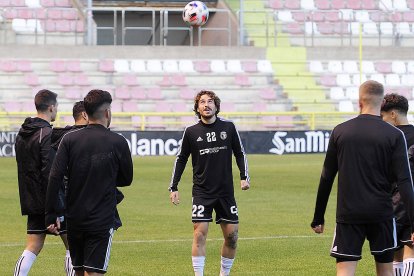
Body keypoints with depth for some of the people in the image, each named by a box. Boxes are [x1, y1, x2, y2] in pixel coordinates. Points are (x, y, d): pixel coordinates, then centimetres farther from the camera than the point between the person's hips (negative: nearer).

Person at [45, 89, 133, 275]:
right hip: (102, 221, -3)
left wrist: (51, 215, -4)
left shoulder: (69, 139, 0)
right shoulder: (118, 143, -5)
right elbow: (126, 179, 7)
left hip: (74, 220, 3)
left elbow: (54, 178, -7)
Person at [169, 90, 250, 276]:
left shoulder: (228, 127, 1)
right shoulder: (191, 132, -1)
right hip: (201, 192, -2)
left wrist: (244, 177, -2)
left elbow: (240, 153, 11)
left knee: (232, 235, 2)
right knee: (200, 234, -11)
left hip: (226, 191, 2)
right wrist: (173, 187, 4)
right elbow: (181, 159, 8)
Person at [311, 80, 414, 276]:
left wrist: (318, 218, 13)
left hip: (348, 214, 0)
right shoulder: (394, 135, -3)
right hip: (381, 214, 0)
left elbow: (326, 178, 6)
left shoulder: (340, 131, 2)